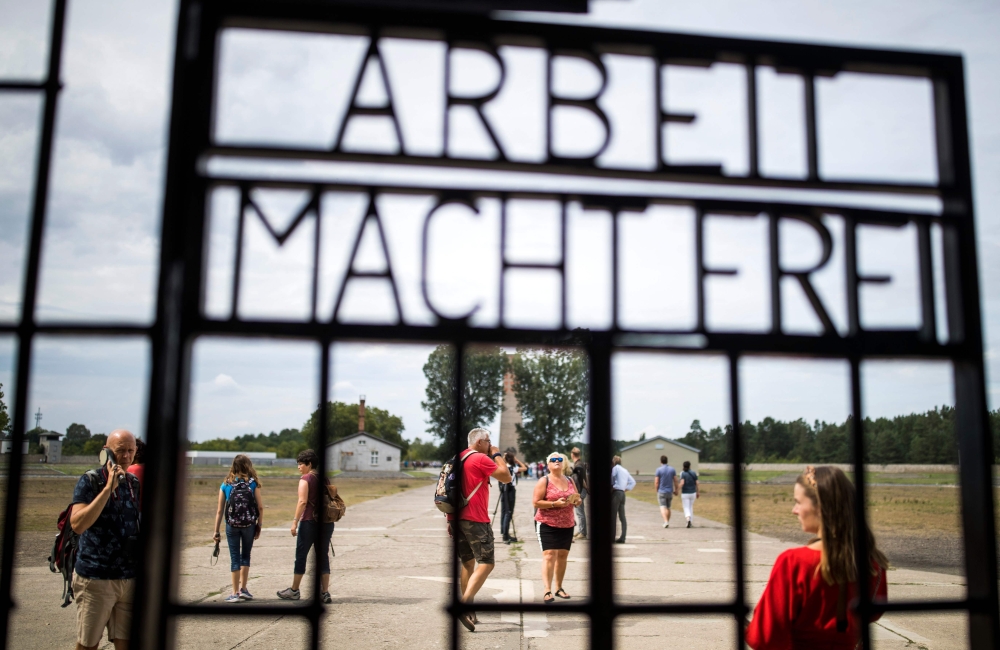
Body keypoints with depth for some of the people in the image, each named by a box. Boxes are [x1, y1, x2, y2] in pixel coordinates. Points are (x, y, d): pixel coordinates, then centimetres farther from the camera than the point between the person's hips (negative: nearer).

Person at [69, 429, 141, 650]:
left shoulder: (135, 483, 7)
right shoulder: (91, 480, -7)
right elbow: (77, 524, -21)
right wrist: (109, 487, -23)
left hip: (130, 579, 4)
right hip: (96, 579, -4)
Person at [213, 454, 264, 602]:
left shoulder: (225, 485, 3)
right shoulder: (253, 483, 0)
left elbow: (220, 510, 2)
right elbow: (260, 507, -3)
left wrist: (216, 531, 7)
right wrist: (259, 526, 6)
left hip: (231, 526, 0)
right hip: (249, 525, 0)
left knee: (235, 558, 7)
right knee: (246, 555, 17)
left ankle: (235, 593, 10)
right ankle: (243, 589, 15)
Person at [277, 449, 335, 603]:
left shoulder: (305, 479, -6)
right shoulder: (325, 479, 12)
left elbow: (302, 502, -16)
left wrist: (295, 521, -16)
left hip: (309, 522, -6)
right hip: (327, 522, 6)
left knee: (301, 555, 7)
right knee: (323, 556, 8)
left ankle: (294, 591, 17)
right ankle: (325, 593, 5)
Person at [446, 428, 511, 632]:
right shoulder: (481, 459, -10)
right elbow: (506, 478, -7)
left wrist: (449, 519, 19)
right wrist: (497, 455, 4)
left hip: (458, 518, 8)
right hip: (476, 519, -8)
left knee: (468, 564, 15)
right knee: (486, 563, -7)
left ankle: (468, 610, 14)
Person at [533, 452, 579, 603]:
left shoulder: (570, 481, 11)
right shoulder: (544, 481, -7)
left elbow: (578, 499, 18)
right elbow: (535, 502, -14)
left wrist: (576, 500, -6)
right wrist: (555, 504, -23)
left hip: (567, 525, 6)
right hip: (547, 524, -6)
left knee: (563, 556, 11)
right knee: (549, 555, -13)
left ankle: (559, 588, 23)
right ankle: (547, 591, -16)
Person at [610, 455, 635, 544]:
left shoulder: (615, 468, -3)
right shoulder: (625, 470, 20)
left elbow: (611, 480, -6)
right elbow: (633, 482, 20)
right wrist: (626, 489, 12)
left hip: (616, 493, -8)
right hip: (623, 494, 8)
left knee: (612, 516, -6)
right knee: (622, 517, 5)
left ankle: (612, 536, -7)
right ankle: (622, 538, 3)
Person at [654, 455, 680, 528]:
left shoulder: (659, 469, -8)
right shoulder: (672, 469, 1)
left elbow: (657, 482, -7)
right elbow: (675, 481, 1)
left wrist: (657, 491, 6)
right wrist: (676, 490, 12)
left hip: (661, 491, -4)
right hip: (670, 491, 4)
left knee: (663, 507, -5)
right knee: (668, 508, 16)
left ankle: (666, 522, -24)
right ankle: (667, 523, 19)